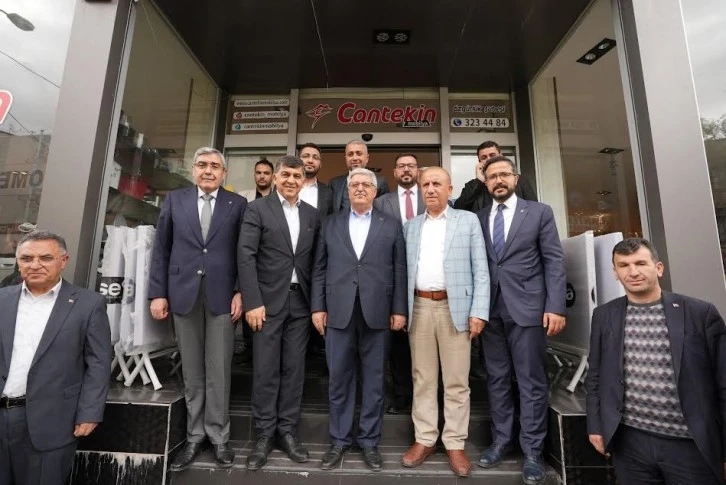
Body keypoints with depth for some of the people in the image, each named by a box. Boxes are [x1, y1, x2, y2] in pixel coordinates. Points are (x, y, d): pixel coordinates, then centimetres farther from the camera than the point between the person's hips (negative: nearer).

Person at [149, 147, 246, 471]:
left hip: (222, 294, -2)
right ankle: (194, 437, 27)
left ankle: (219, 438, 21)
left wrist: (240, 292, -6)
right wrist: (158, 292, 1)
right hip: (183, 292, 2)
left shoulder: (238, 204, 4)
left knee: (218, 370, 6)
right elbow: (161, 249, 6)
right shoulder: (175, 200, 9)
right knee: (191, 371, 12)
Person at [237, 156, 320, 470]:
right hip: (268, 299, -3)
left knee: (294, 368, 9)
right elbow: (245, 256, -7)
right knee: (265, 369, 5)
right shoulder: (257, 209, -1)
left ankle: (287, 431, 25)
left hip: (301, 301, 3)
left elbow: (315, 260, 9)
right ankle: (264, 435, 22)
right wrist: (253, 301, -14)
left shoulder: (313, 215, 9)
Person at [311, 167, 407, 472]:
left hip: (377, 313, 0)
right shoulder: (330, 224, 10)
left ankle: (369, 441, 27)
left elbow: (400, 271, 3)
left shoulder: (391, 226, 7)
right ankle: (340, 440, 28)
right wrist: (318, 307, 2)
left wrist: (399, 309, -3)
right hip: (339, 313, 1)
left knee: (374, 381, 10)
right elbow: (319, 270, 8)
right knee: (339, 380, 10)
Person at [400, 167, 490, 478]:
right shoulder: (411, 226, 12)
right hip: (419, 308, 3)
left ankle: (455, 444, 21)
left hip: (455, 307, -2)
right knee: (423, 379, 10)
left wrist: (479, 311, -9)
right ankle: (425, 440, 24)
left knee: (456, 381, 6)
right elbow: (405, 270, 9)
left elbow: (480, 270, -1)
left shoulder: (468, 221, 4)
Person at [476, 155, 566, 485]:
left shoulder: (539, 212, 4)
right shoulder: (478, 218, 9)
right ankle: (501, 440, 27)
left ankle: (532, 451, 20)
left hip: (527, 307, -2)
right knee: (497, 379, 12)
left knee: (531, 382, 6)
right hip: (490, 309, 3)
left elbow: (554, 261, -1)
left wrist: (555, 306, -9)